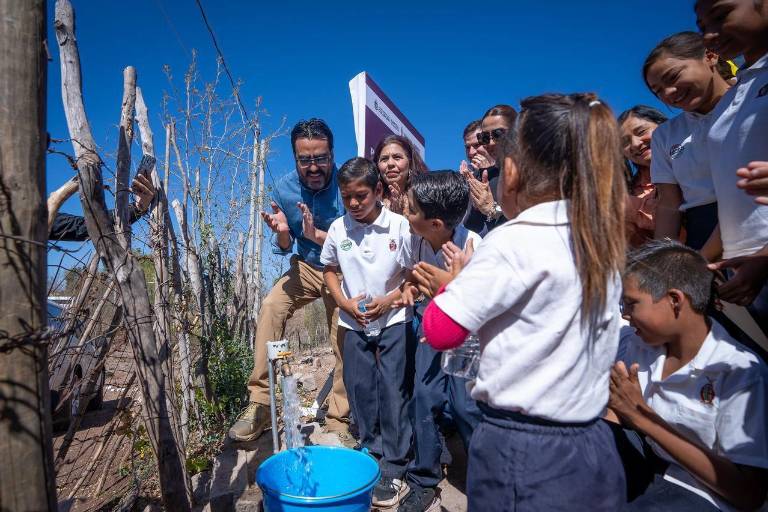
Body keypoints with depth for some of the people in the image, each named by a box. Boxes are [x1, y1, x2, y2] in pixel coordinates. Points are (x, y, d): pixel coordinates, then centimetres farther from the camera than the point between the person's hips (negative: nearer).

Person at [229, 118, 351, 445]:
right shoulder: (285, 188, -8)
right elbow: (283, 248, 1)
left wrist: (316, 234, -32)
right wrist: (282, 233, -22)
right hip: (306, 267, 2)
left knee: (345, 345, -5)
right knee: (271, 307, -23)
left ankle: (338, 421, 16)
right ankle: (260, 405, -15)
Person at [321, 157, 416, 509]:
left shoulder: (399, 225, -11)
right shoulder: (338, 229, -2)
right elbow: (329, 269, 10)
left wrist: (388, 300, -16)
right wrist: (344, 302, -5)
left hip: (394, 321, -3)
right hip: (355, 323, 4)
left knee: (393, 393, 0)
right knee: (360, 391, 12)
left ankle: (393, 469, 14)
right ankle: (371, 455, 31)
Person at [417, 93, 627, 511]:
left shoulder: (512, 243, -19)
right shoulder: (601, 243, 3)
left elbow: (439, 332, -16)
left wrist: (453, 282, 1)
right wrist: (457, 286, 11)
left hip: (521, 450, -7)